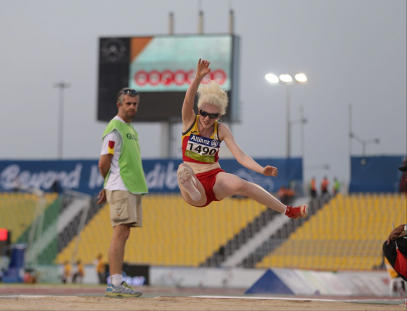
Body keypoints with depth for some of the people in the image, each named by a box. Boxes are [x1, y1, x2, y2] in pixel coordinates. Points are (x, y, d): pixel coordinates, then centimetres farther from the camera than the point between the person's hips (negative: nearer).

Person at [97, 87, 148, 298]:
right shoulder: (114, 129, -9)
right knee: (121, 233, -12)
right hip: (121, 189, -9)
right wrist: (109, 185, 6)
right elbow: (104, 163, -11)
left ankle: (116, 282, 11)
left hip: (134, 188, 9)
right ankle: (115, 284, -15)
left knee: (123, 234, 8)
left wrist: (108, 188, 14)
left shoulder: (131, 129, 20)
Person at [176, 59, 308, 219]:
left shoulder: (221, 130, 2)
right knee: (183, 169, -34)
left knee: (240, 185, -31)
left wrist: (262, 170, -22)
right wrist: (199, 76, -36)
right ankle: (190, 190, -64)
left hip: (216, 177, 0)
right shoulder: (190, 121, 0)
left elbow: (240, 156, -6)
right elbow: (188, 99, -19)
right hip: (195, 182, 0)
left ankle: (288, 211, -27)